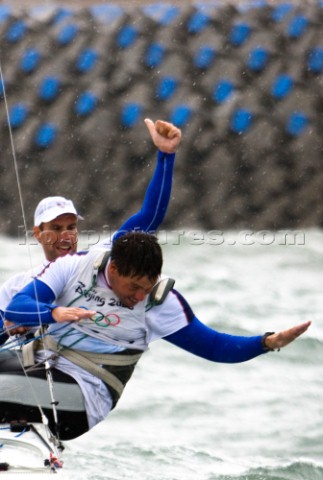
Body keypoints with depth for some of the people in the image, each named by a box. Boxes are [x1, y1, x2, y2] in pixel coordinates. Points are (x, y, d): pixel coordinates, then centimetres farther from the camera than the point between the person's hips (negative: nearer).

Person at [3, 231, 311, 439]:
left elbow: (212, 345, 4)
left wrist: (268, 342, -11)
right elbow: (15, 308, -5)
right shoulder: (73, 266, 2)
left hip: (90, 383, -3)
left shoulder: (160, 301, 0)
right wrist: (54, 312, -26)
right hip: (41, 361, 3)